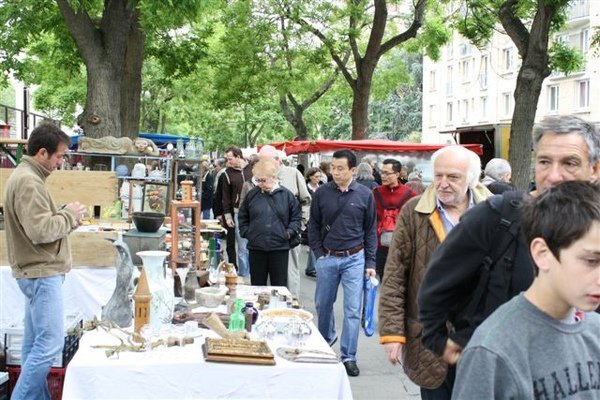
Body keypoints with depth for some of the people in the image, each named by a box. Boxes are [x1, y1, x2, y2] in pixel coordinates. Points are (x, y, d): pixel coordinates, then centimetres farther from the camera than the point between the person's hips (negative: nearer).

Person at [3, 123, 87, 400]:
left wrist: (66, 218, 5)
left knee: (35, 343, 13)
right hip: (41, 273, -11)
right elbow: (41, 230, -25)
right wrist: (69, 215, -11)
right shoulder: (29, 182, -18)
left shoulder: (25, 177, 15)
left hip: (37, 272, 11)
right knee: (50, 343, -9)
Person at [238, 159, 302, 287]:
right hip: (256, 248, 2)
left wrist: (289, 232, -4)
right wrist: (246, 232, 4)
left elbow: (296, 216, 8)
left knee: (280, 286, 4)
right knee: (257, 286, 10)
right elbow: (242, 217, 16)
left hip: (280, 248, -1)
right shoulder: (252, 195, 3)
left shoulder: (286, 195, -1)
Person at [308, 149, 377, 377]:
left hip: (354, 258, -2)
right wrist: (318, 253, -1)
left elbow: (371, 230, 2)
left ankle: (348, 357, 8)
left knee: (352, 309, -1)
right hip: (327, 258, 2)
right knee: (323, 304, 15)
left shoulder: (365, 195, -4)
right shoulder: (322, 193, -2)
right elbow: (314, 226, 7)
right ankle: (326, 339, 41)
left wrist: (370, 262, -1)